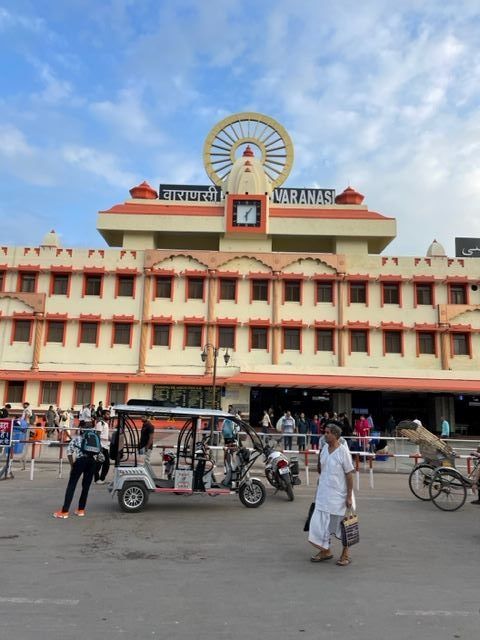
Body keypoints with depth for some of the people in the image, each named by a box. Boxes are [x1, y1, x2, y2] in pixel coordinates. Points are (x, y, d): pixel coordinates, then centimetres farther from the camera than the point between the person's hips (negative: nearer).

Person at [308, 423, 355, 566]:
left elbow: (349, 474, -14)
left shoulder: (343, 451, -16)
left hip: (339, 494, -5)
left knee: (343, 524, 9)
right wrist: (318, 489, 14)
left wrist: (349, 496, -15)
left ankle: (345, 554, 26)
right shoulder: (324, 449, 2)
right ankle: (325, 550, 25)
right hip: (324, 493, 6)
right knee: (322, 521, 7)